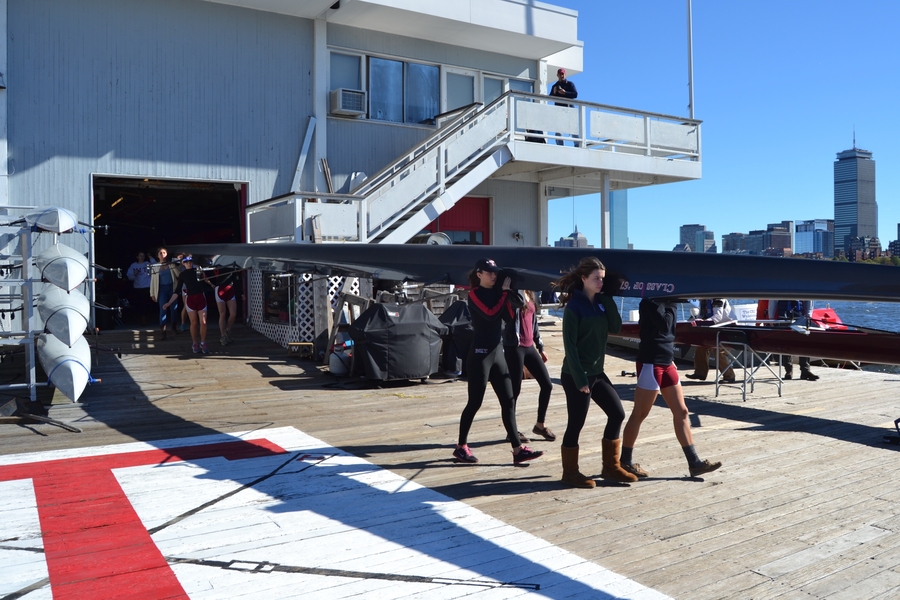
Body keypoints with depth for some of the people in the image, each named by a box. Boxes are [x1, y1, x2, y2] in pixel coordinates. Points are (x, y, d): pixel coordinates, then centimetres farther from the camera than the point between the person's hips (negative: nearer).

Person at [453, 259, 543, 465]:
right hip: (480, 354, -7)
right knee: (475, 403, 0)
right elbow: (490, 315, -22)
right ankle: (461, 447, 15)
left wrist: (508, 295, -9)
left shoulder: (496, 292, 10)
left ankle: (518, 450, 9)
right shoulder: (474, 294, -8)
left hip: (497, 352, 7)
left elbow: (508, 316, 1)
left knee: (508, 402, 5)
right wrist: (505, 293, -16)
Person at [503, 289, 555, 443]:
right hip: (514, 347, -8)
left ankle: (540, 425, 24)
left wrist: (540, 347, 21)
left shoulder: (529, 295, 14)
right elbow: (519, 301, -36)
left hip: (529, 347, 8)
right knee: (515, 389, 0)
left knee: (547, 385, 8)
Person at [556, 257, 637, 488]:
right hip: (576, 375, -8)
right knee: (576, 424, 1)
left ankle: (610, 467, 22)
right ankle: (570, 472, 17)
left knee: (617, 413, 10)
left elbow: (616, 328, -2)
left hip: (596, 372, 8)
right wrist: (580, 378, -21)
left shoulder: (601, 302, 8)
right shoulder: (574, 307, -14)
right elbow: (569, 345, -18)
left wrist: (607, 299, -9)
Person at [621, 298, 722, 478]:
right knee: (639, 414, 0)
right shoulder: (649, 302, -11)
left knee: (681, 412, 8)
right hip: (651, 363, -9)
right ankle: (625, 462, 11)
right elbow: (665, 325, -18)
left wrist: (670, 358, 15)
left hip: (666, 362, 9)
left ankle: (694, 463, 13)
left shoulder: (665, 301, 12)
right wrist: (671, 307, -4)